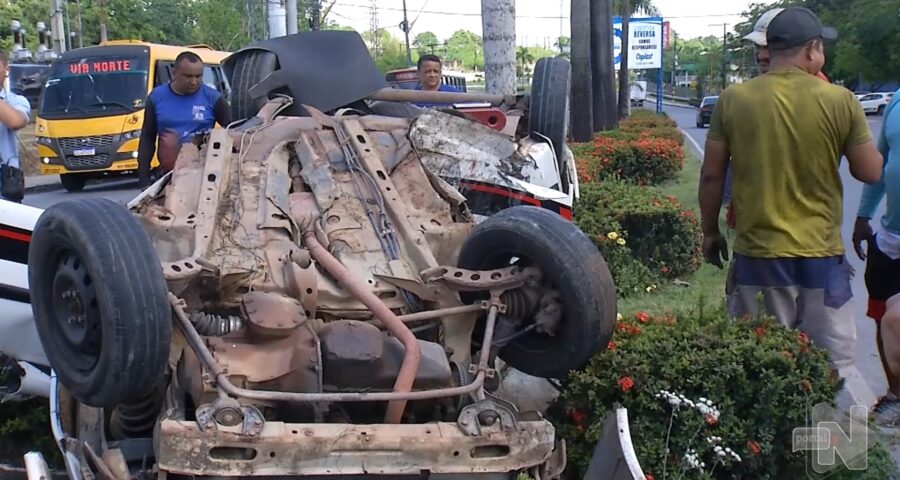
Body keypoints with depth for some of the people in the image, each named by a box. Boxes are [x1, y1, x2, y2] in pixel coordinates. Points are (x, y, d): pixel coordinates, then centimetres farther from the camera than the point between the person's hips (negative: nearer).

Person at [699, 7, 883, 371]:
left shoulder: (733, 100, -4)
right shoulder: (840, 101, -7)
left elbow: (711, 176, 1)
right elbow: (870, 173, 1)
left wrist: (710, 231, 14)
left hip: (757, 253, 1)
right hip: (821, 253, -1)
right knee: (833, 368, 10)